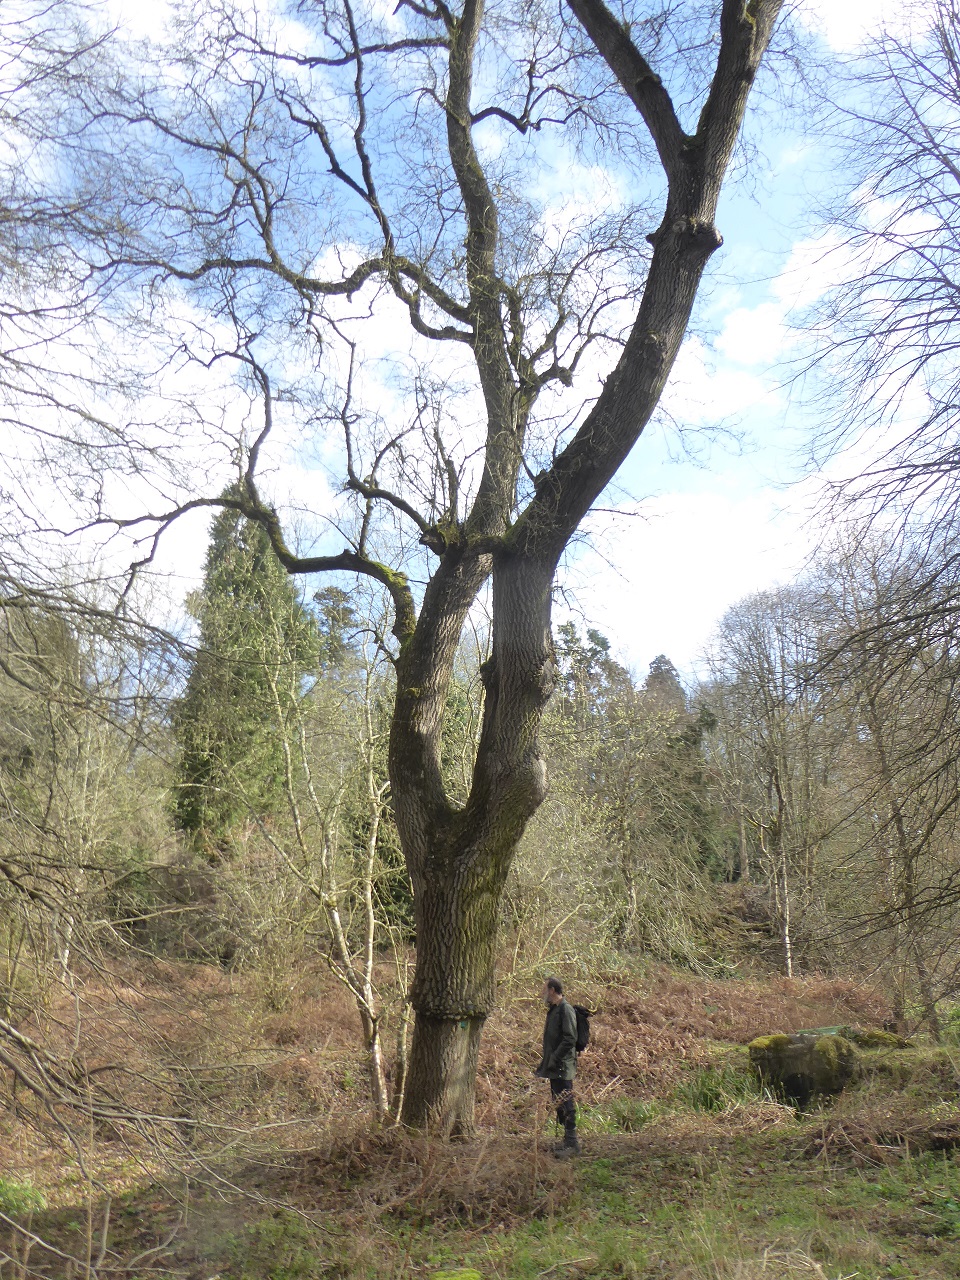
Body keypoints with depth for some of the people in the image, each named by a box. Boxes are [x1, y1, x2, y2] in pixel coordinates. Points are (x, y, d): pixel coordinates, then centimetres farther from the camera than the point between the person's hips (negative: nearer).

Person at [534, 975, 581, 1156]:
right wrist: (545, 1063, 16)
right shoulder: (553, 1010, 16)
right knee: (559, 1105, 14)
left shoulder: (565, 1009, -14)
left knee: (566, 1104, -6)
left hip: (563, 1068, -10)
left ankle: (572, 1144, -1)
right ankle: (567, 1141, 22)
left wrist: (553, 1059, -21)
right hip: (554, 1068, 10)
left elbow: (570, 1039, -20)